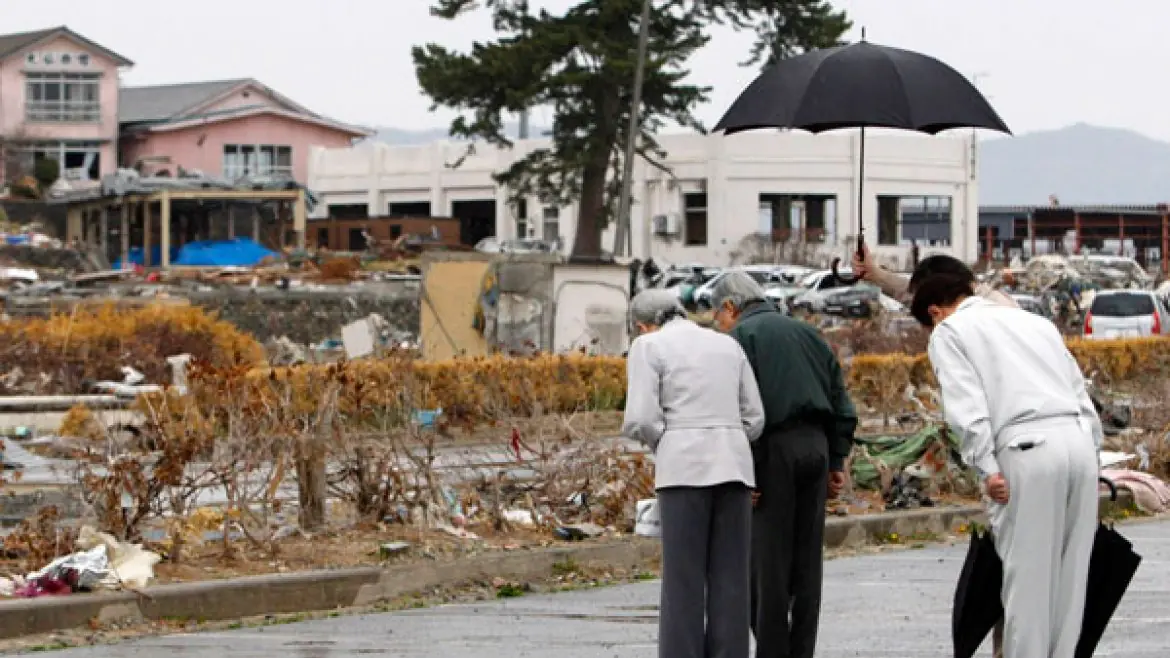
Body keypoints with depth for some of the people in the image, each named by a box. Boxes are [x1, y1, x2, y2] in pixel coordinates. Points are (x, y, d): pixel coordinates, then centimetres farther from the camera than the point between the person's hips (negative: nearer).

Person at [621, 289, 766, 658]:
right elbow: (752, 420, 15)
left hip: (687, 470, -4)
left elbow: (641, 420, -6)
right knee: (730, 583, 5)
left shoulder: (648, 347, 2)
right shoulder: (728, 346, 18)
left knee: (683, 582, -1)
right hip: (733, 467, 4)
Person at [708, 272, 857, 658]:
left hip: (773, 451, -7)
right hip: (816, 447, 7)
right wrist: (837, 462, 18)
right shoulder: (807, 334, 21)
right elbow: (842, 404, 18)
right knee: (807, 563, 8)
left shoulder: (741, 336, -1)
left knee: (767, 562, -4)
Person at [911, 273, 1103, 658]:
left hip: (1029, 450, -6)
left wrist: (986, 468, -8)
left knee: (1026, 575, 0)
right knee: (1069, 573, 11)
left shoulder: (949, 331, 11)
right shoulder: (1034, 321, 29)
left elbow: (966, 406, -5)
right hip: (1079, 439, 6)